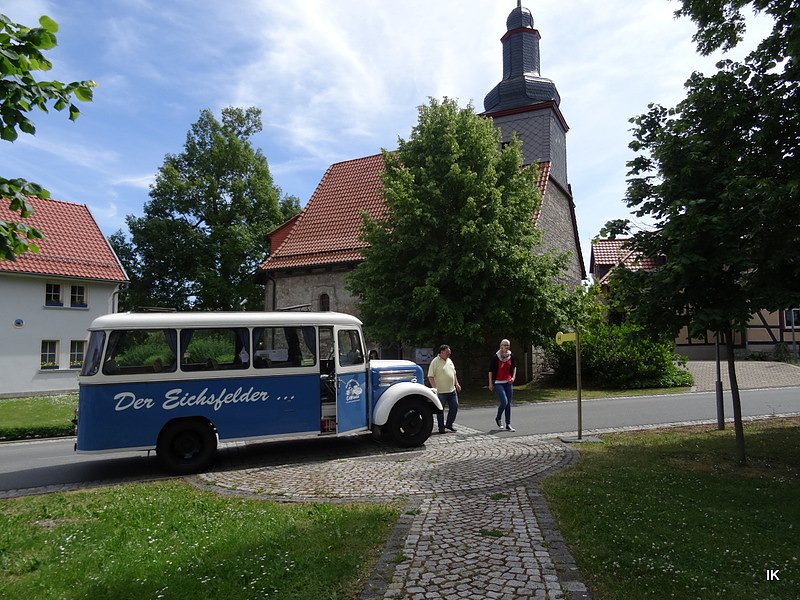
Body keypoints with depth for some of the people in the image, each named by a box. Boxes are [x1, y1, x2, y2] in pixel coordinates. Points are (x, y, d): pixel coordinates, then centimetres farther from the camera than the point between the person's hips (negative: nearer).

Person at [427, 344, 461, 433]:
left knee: (454, 407, 8)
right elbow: (430, 376, -14)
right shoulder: (435, 362, -10)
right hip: (441, 391, -7)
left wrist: (456, 384, 14)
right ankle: (441, 428, 13)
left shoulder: (449, 361, 13)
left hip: (452, 390, 7)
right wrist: (435, 388, -21)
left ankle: (449, 424, 23)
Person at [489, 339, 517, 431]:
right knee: (504, 402, -16)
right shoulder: (495, 357, -9)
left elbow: (514, 367, 21)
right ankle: (498, 418, 11)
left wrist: (513, 377, 8)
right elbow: (490, 370, -4)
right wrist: (490, 383, -5)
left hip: (508, 383, 5)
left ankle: (508, 425, 14)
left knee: (508, 404, 6)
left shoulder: (510, 356, 3)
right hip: (498, 383, -5)